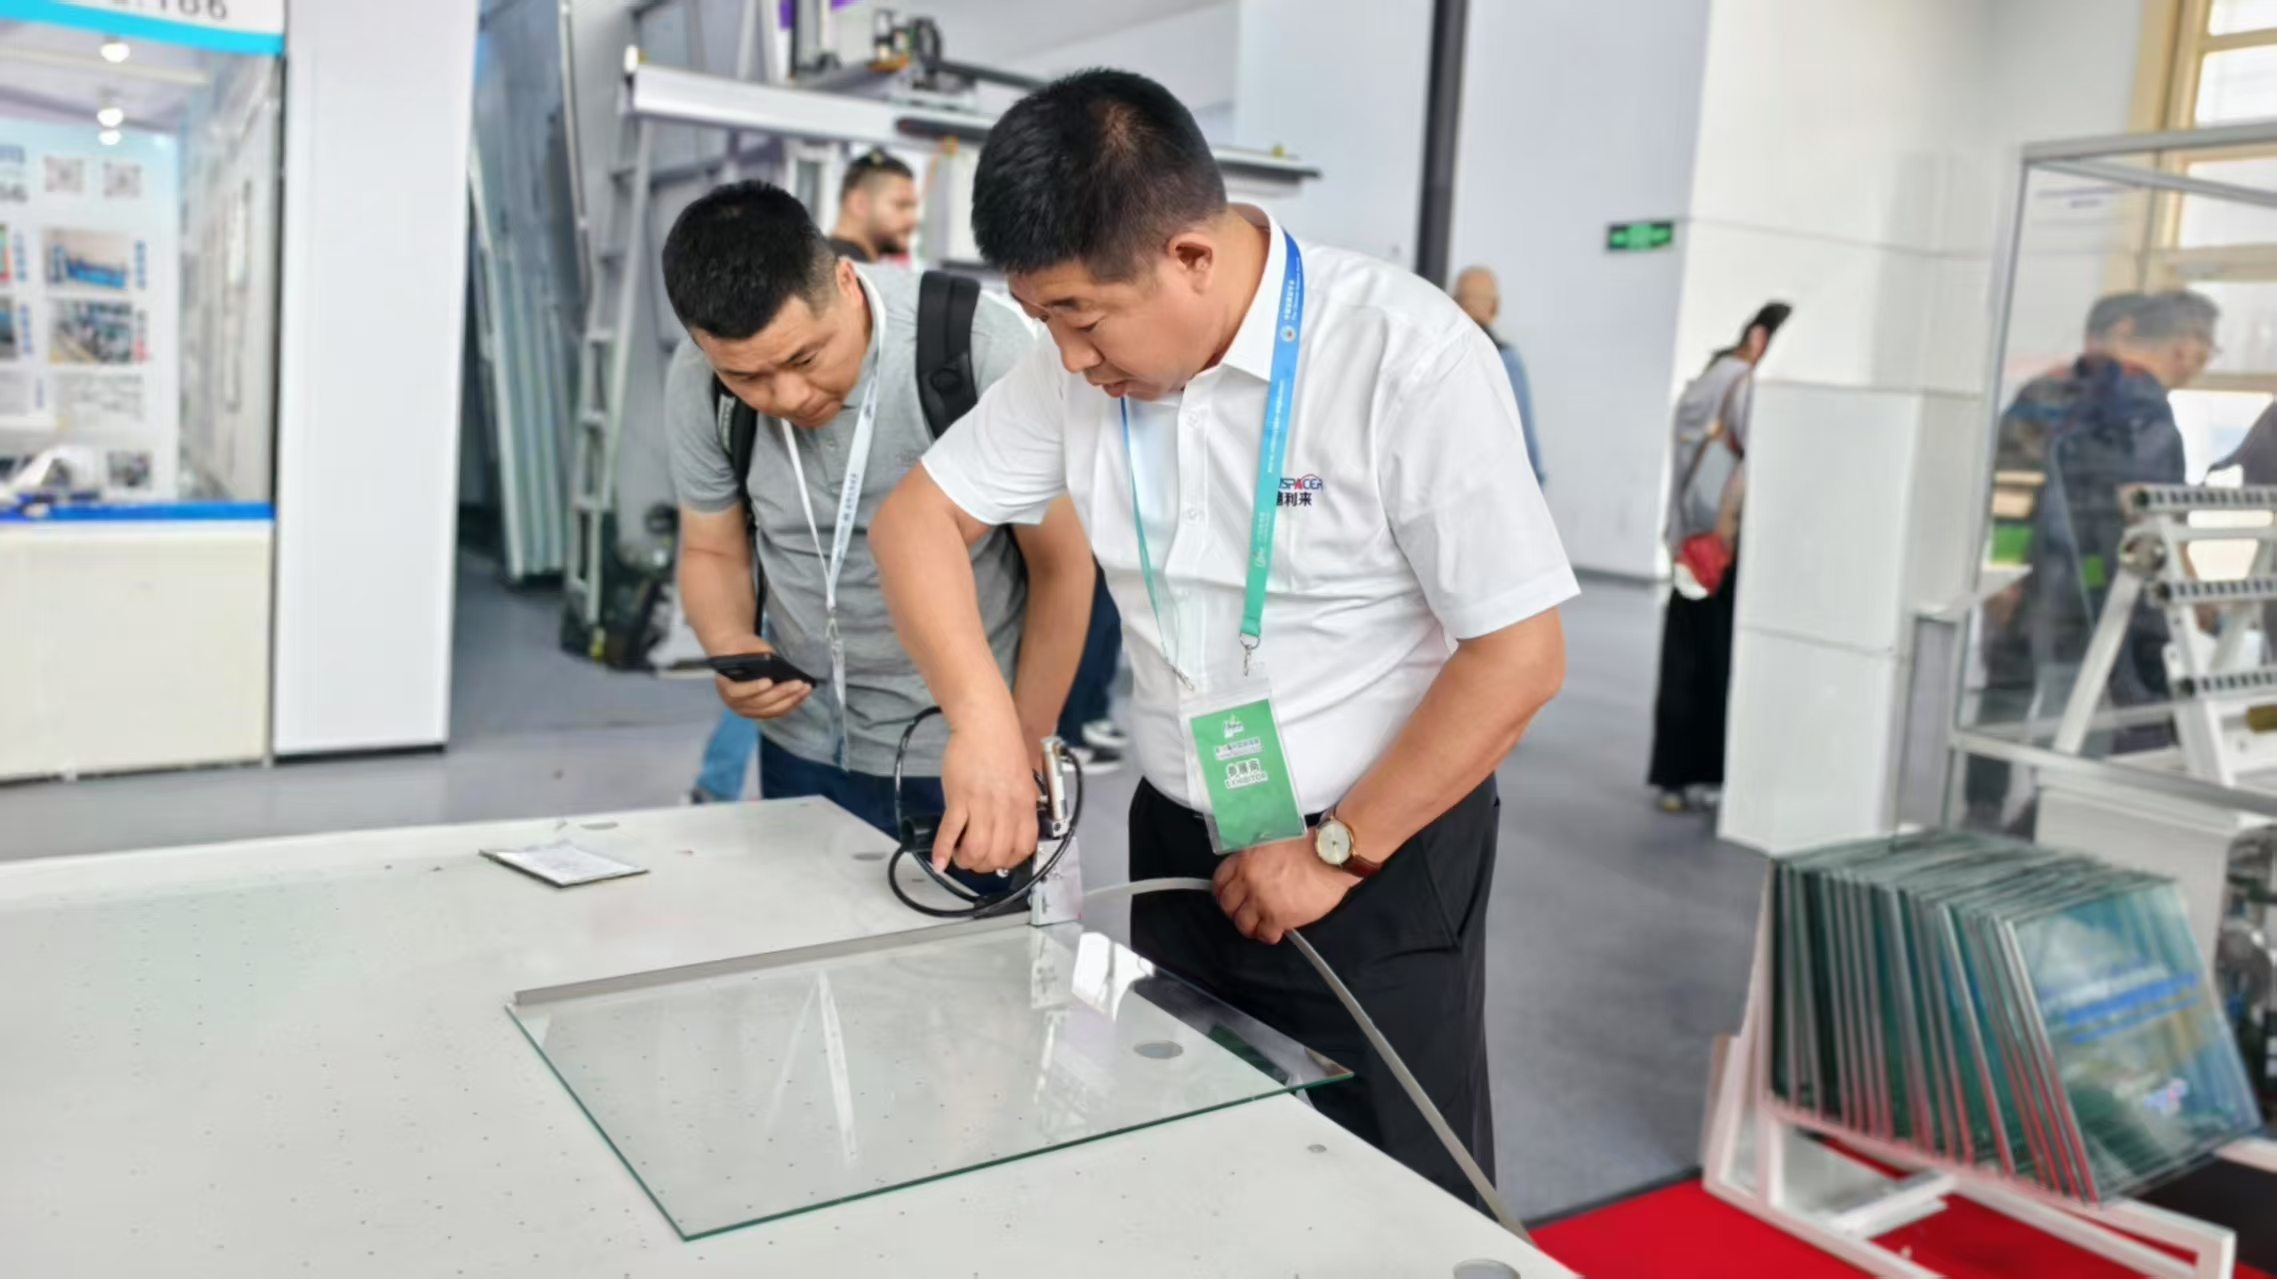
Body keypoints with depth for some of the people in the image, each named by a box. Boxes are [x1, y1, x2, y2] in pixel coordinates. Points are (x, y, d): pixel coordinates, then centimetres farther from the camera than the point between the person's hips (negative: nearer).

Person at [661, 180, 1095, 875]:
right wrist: (732, 648, -17)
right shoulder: (698, 383, -11)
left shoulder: (981, 350, -23)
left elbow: (1062, 566, -12)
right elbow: (712, 551, 5)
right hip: (803, 745, 4)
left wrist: (1024, 761, -8)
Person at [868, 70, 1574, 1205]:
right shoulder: (1085, 370, -5)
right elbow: (920, 516, 3)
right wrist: (982, 717, -14)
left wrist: (1336, 851, -14)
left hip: (1381, 860, -5)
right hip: (1179, 846, 5)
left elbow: (1519, 655, -18)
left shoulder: (1407, 356, -21)